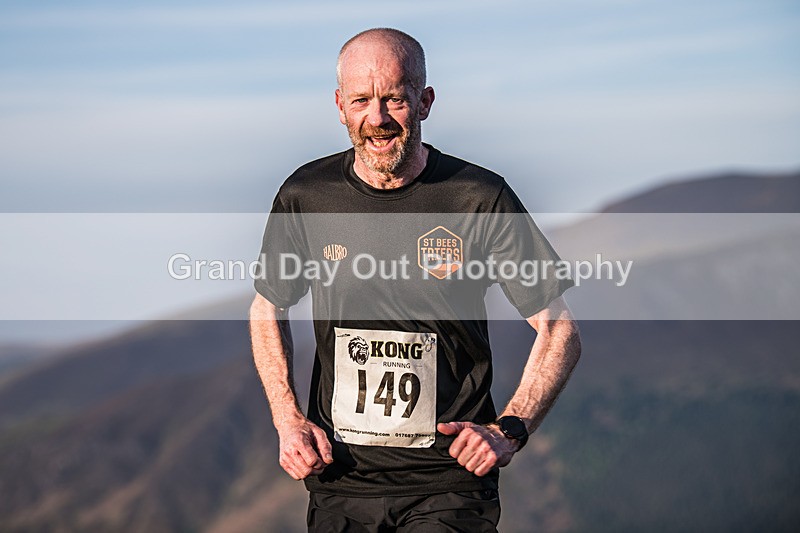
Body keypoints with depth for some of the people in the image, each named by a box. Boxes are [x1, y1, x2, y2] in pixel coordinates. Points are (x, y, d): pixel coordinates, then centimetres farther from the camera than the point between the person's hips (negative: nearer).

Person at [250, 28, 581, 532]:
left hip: (448, 484, -3)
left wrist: (509, 431, -14)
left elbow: (559, 331, -2)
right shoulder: (306, 196, -1)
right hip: (338, 477, 3)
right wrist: (287, 421, 3)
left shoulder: (481, 199, -8)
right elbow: (268, 310, 16)